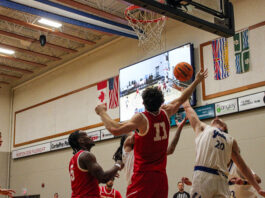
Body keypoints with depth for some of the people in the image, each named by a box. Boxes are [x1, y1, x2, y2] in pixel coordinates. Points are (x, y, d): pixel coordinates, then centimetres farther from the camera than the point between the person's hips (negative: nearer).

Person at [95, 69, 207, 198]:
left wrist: (102, 112, -9)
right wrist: (196, 81, 32)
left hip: (143, 174, -6)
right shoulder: (166, 114, 3)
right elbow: (181, 99, 19)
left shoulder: (141, 119, -14)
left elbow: (115, 129, -23)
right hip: (161, 175, 6)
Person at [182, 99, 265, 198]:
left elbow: (243, 166, 23)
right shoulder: (202, 128, 23)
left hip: (221, 179, 2)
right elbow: (187, 108, 31)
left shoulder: (231, 140, 26)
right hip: (202, 175, -2)